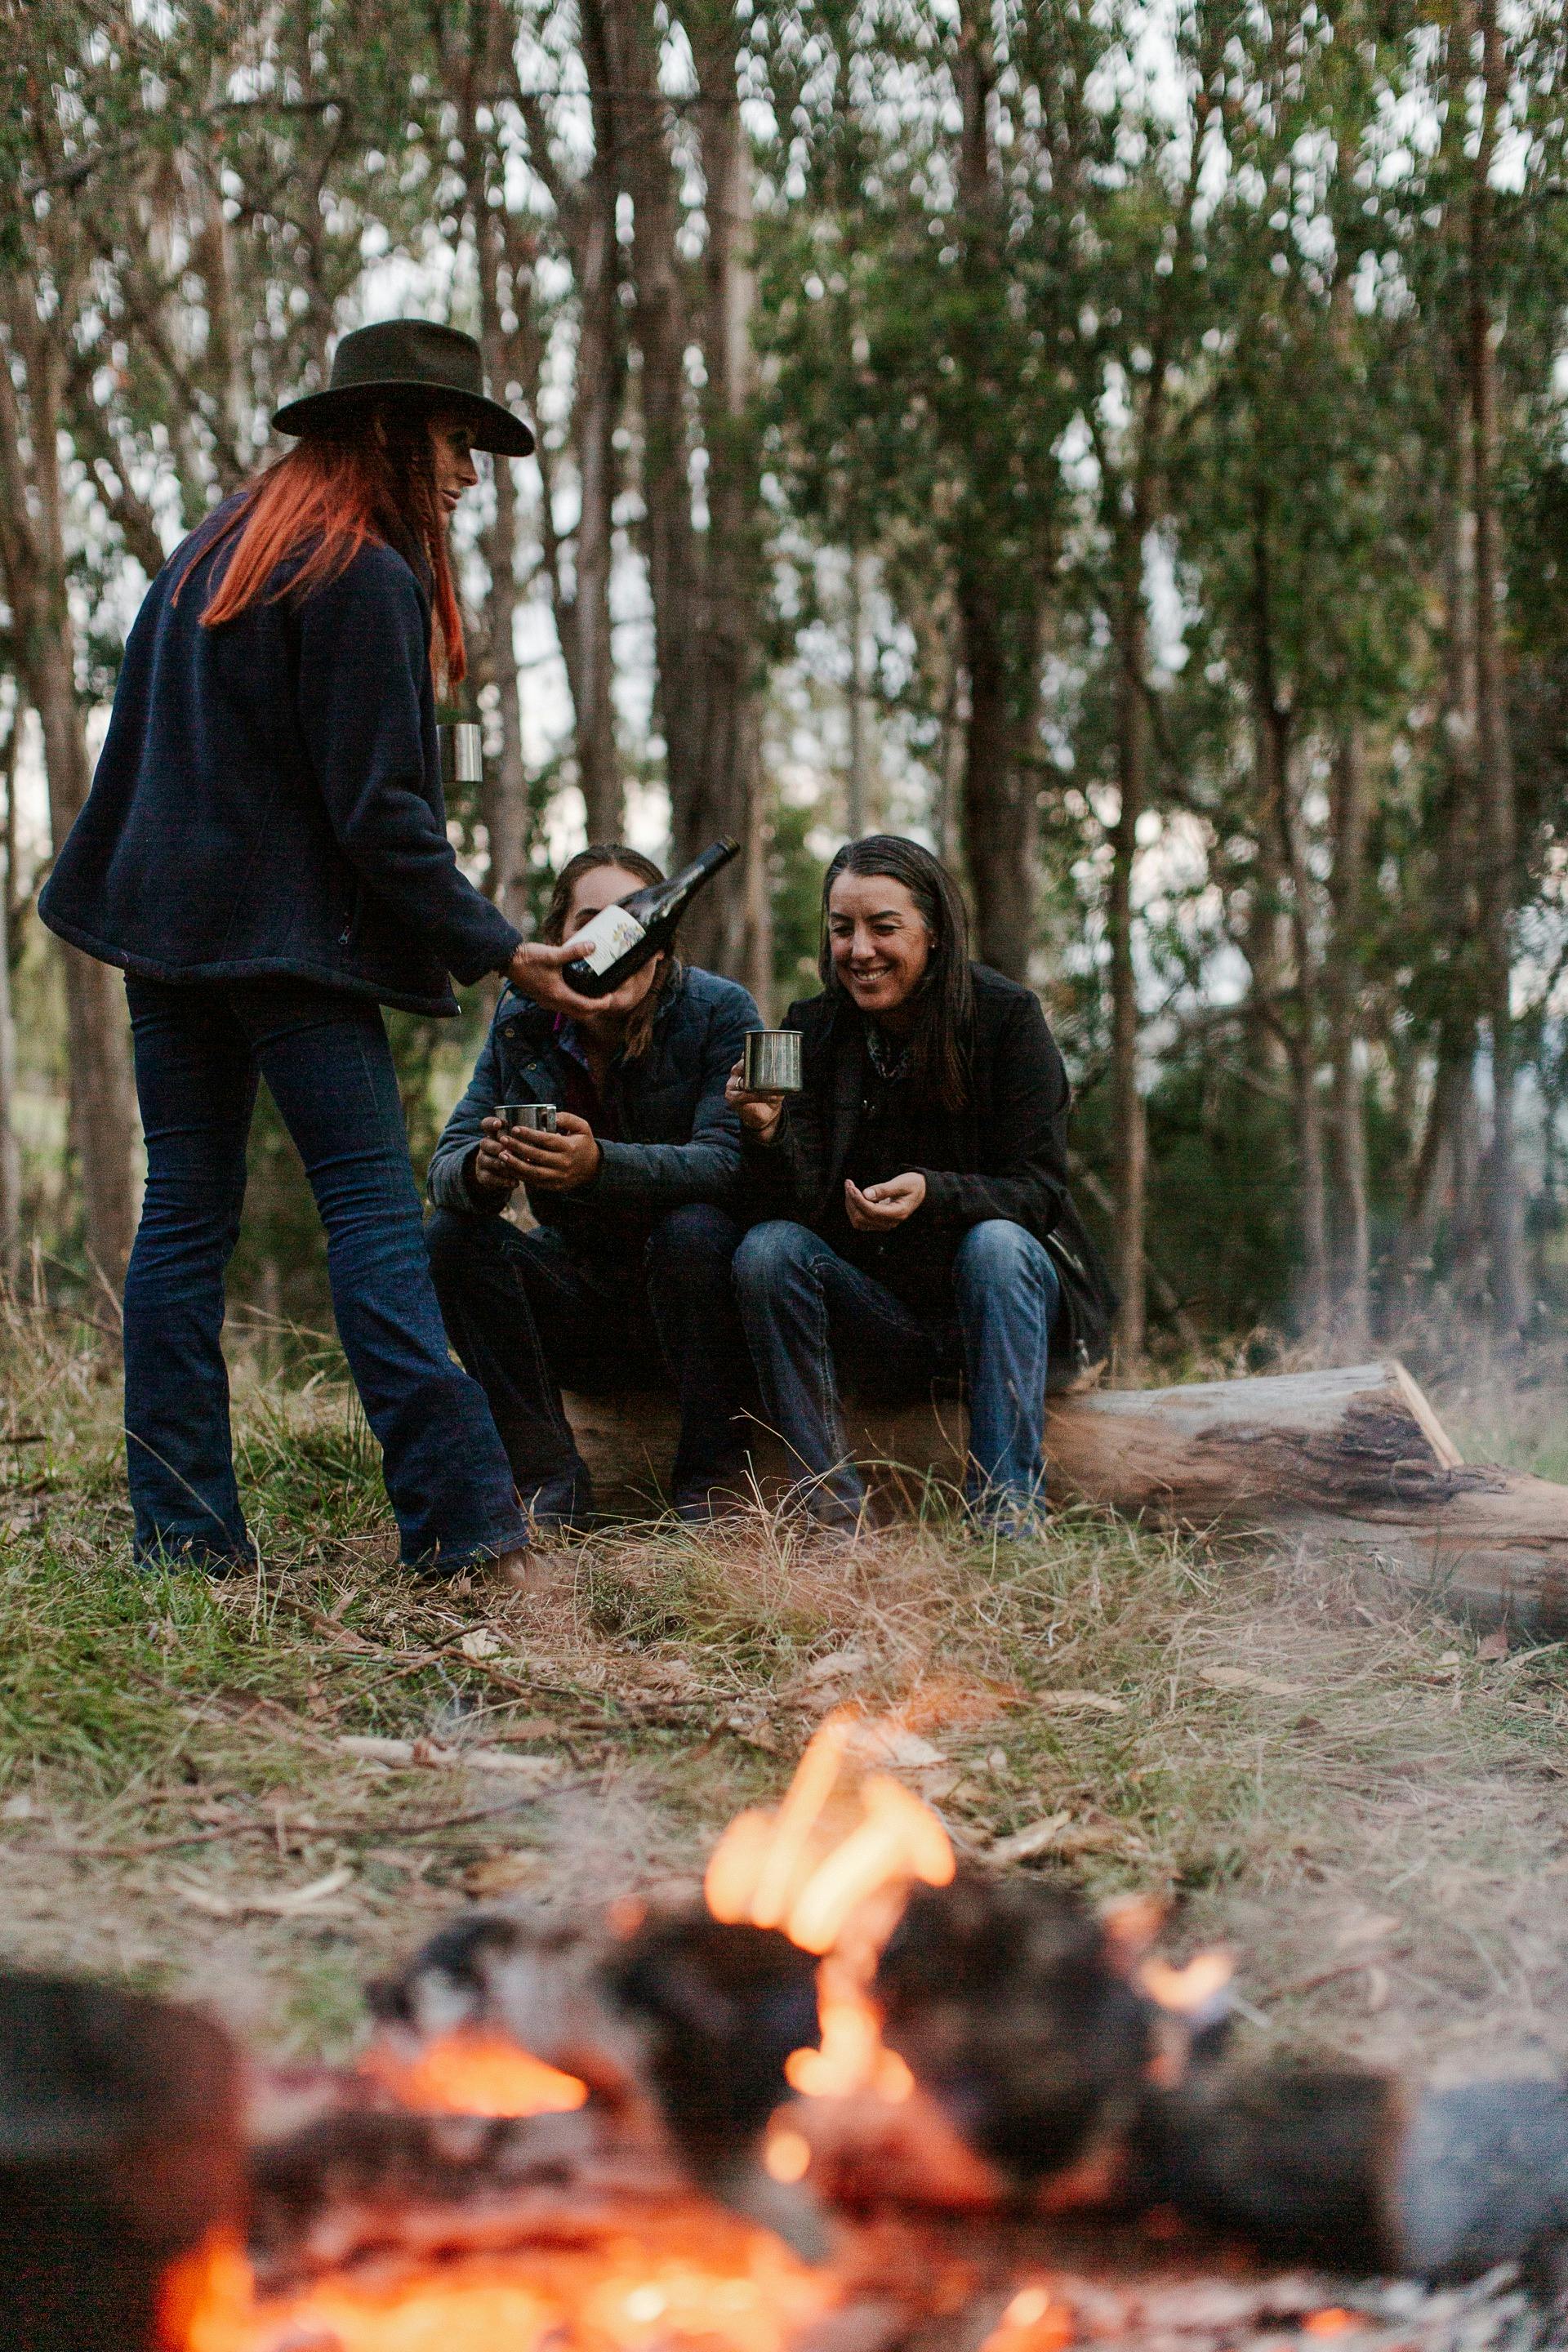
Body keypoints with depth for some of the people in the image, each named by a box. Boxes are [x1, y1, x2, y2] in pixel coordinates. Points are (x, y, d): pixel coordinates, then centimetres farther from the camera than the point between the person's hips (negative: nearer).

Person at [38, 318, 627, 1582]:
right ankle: (454, 1511, -13)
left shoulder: (207, 552, 17)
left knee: (185, 1211, 6)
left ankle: (183, 1527, 5)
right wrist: (498, 949, -10)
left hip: (168, 918, 8)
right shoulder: (363, 575, -9)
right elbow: (376, 810, -14)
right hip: (293, 935, -8)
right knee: (374, 1205, -9)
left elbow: (141, 747, 20)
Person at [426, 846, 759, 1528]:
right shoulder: (521, 1021, -3)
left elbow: (726, 1161, -26)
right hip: (583, 1294, 4)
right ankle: (550, 1482, -16)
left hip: (694, 1296, -4)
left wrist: (600, 1164, -45)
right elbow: (446, 1161, -8)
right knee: (455, 1234, -18)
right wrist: (480, 1170, -35)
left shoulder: (720, 1011, -13)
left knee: (692, 1232, -34)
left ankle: (710, 1480, -19)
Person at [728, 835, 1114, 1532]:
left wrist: (934, 1193, -34)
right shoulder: (813, 1030, -2)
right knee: (766, 1248, -22)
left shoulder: (1005, 1016, -10)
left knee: (993, 1243, -33)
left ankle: (1007, 1516, -34)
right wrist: (766, 1135, -33)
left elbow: (1037, 1189, -14)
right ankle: (832, 1507, -24)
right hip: (878, 1311, 3)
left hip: (1002, 1293, -2)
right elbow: (799, 1204, -11)